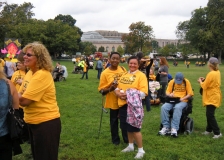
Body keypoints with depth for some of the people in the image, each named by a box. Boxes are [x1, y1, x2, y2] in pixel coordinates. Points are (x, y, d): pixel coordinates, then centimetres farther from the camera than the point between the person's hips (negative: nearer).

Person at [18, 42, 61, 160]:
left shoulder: (42, 75, -23)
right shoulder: (30, 72, 7)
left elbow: (24, 100, -24)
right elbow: (20, 95, 9)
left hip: (46, 123, -9)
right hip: (33, 122, 9)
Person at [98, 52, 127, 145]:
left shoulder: (123, 70, 0)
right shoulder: (105, 73, -10)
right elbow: (101, 90, -9)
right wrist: (110, 89, -27)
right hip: (113, 101, -3)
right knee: (114, 121, 10)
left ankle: (127, 139, 28)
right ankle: (115, 139, 28)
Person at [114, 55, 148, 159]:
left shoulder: (141, 75, -9)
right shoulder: (124, 75, 13)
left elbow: (144, 92, -18)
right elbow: (117, 87, 17)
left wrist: (129, 95, -23)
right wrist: (118, 92, -7)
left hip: (134, 105, -7)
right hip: (123, 104, 7)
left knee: (135, 128, -2)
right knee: (128, 127, 17)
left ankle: (141, 150, 12)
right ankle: (130, 146, 34)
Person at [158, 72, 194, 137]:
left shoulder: (186, 82, 0)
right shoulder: (172, 82, 7)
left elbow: (190, 94, -2)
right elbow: (167, 92, 11)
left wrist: (183, 98, -18)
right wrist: (169, 94, -13)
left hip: (183, 101, -3)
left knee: (177, 108, -38)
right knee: (164, 107, -27)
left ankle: (174, 128, -38)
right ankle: (166, 127, -22)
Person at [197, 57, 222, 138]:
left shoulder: (211, 74, -22)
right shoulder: (217, 72, 6)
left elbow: (204, 86, -16)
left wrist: (200, 81, 2)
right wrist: (205, 80, 7)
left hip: (212, 97, -10)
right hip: (214, 96, 10)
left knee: (210, 115, -6)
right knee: (209, 114, 17)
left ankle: (217, 133, -3)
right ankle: (209, 130, 27)